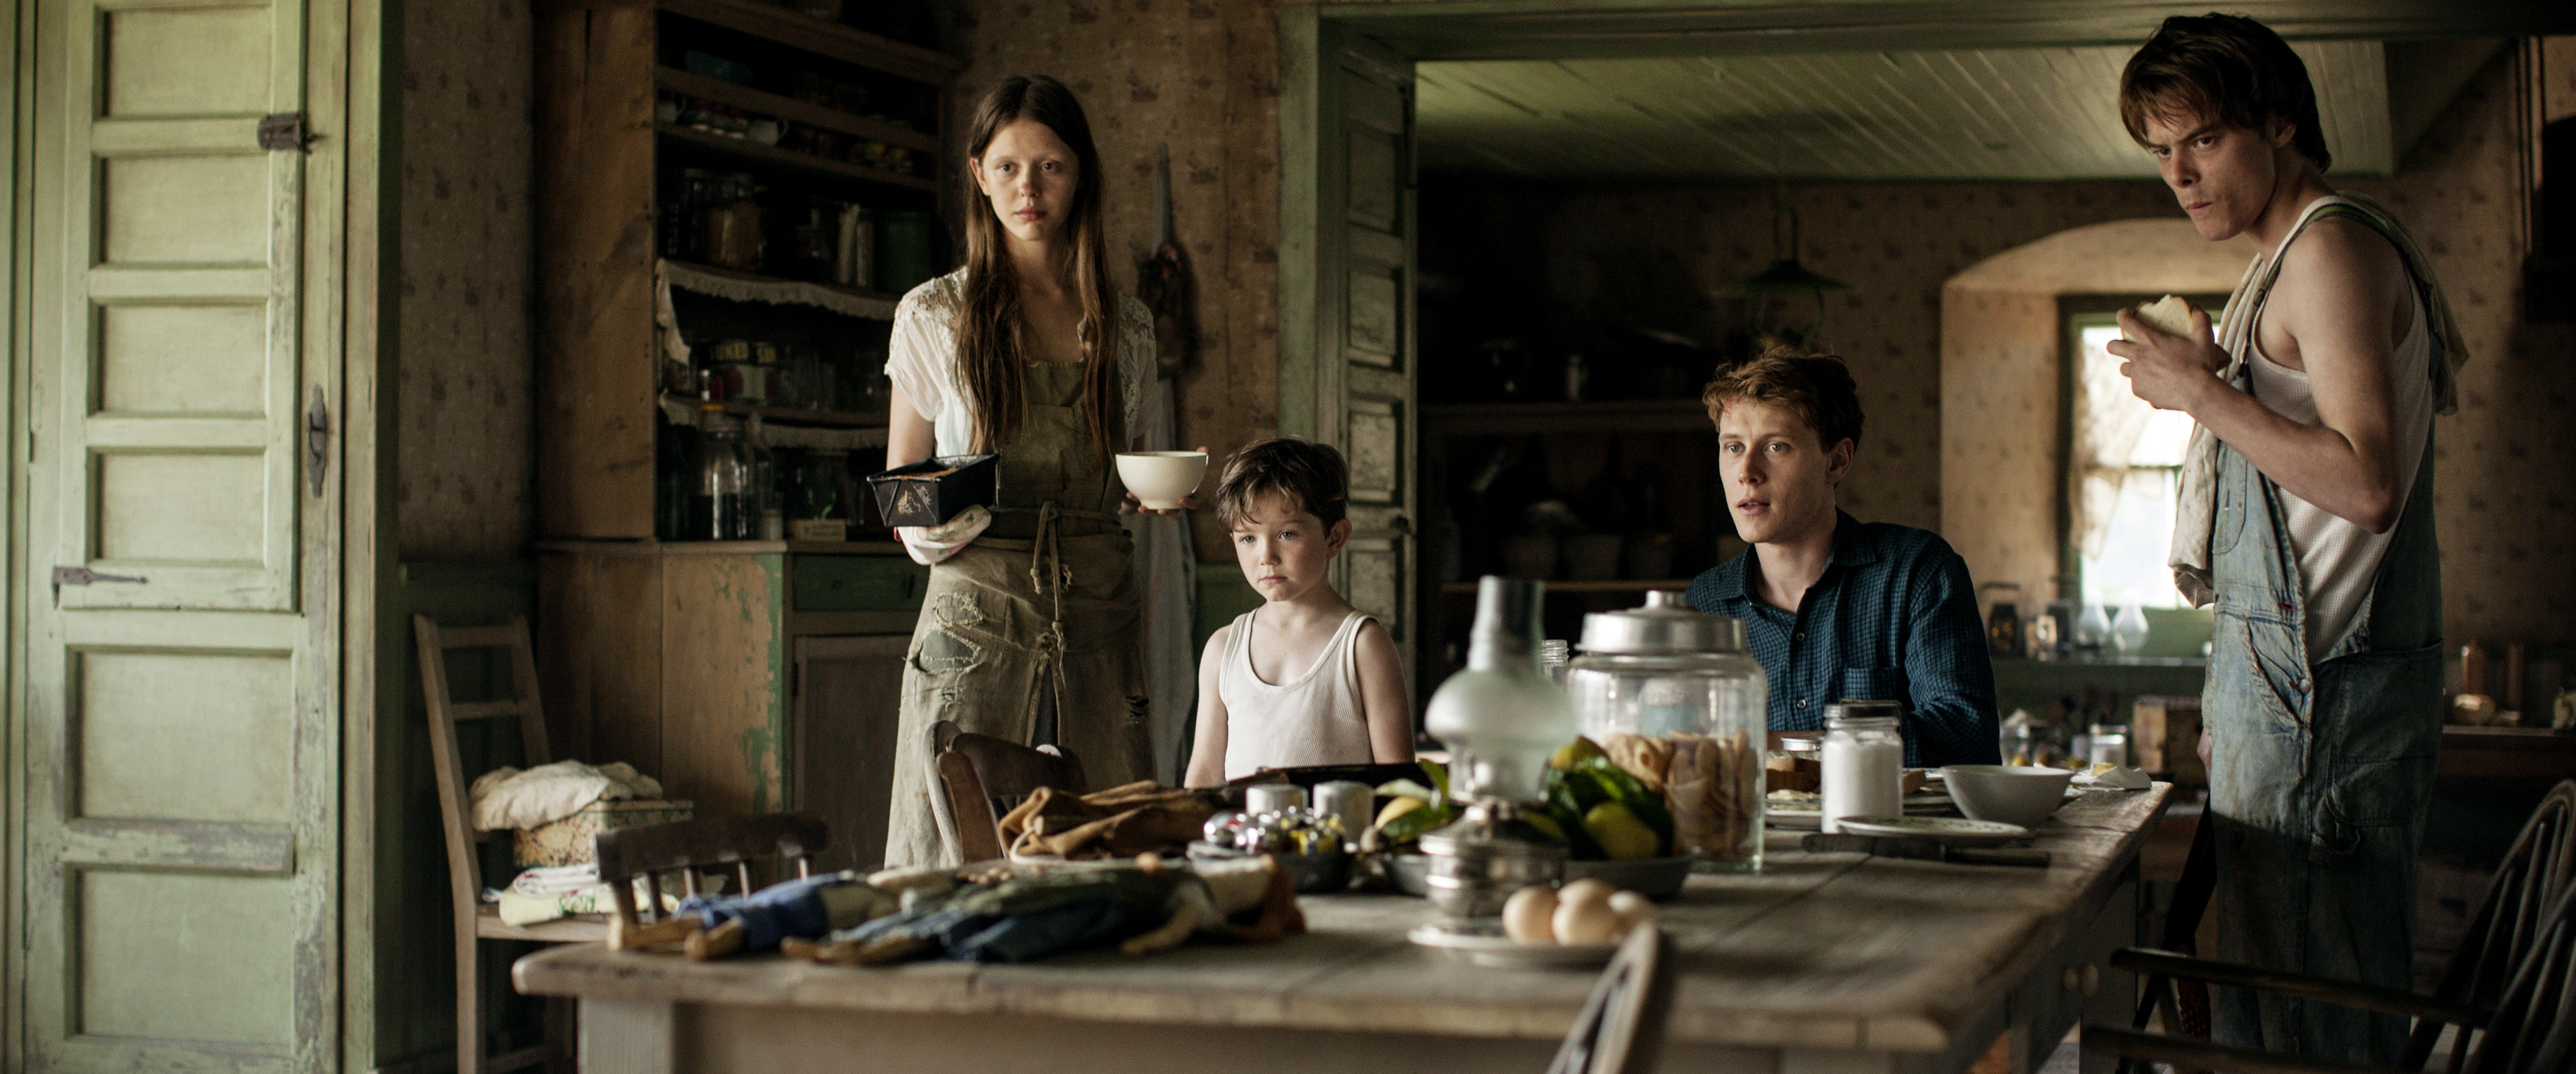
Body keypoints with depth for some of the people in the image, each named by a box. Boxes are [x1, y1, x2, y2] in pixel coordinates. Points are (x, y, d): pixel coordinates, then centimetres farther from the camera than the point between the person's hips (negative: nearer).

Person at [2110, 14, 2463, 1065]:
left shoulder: (2332, 245, -10)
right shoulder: (2299, 260, 21)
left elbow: (2366, 483, -21)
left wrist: (2201, 392, -15)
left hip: (2319, 679, -11)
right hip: (2291, 673, 11)